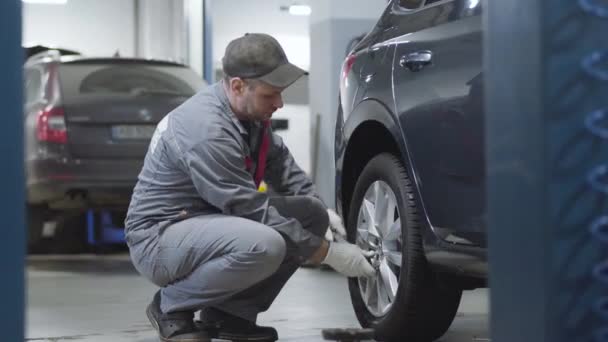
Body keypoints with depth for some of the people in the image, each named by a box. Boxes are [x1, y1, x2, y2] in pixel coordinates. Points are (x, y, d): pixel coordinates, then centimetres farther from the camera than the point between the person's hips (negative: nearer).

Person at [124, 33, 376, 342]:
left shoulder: (250, 114, 0)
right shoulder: (208, 130, -28)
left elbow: (281, 163, 13)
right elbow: (254, 211, -26)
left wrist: (322, 211, -3)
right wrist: (328, 253, -21)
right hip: (158, 237, -9)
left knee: (311, 214, -2)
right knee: (264, 244, -34)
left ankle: (229, 312, 3)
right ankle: (172, 305, -9)